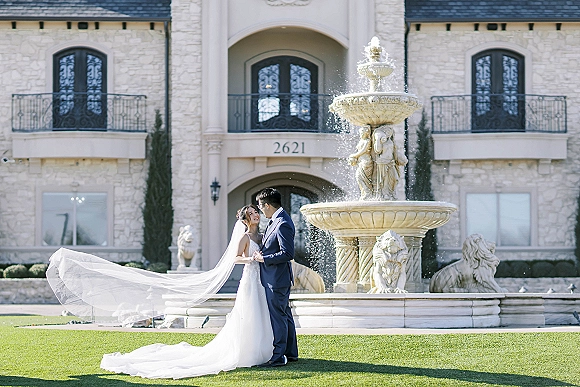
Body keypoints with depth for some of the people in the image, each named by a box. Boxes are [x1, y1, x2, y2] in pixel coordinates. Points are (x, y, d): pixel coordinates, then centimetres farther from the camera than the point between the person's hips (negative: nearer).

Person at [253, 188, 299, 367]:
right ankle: (290, 353, 25)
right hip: (276, 278, 11)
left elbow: (288, 254, -24)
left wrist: (264, 259, -18)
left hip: (277, 279, -11)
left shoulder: (282, 224, -21)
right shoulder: (276, 220, 11)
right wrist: (262, 254, 10)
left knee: (278, 317, -5)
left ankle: (278, 357, -1)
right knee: (285, 315, 16)